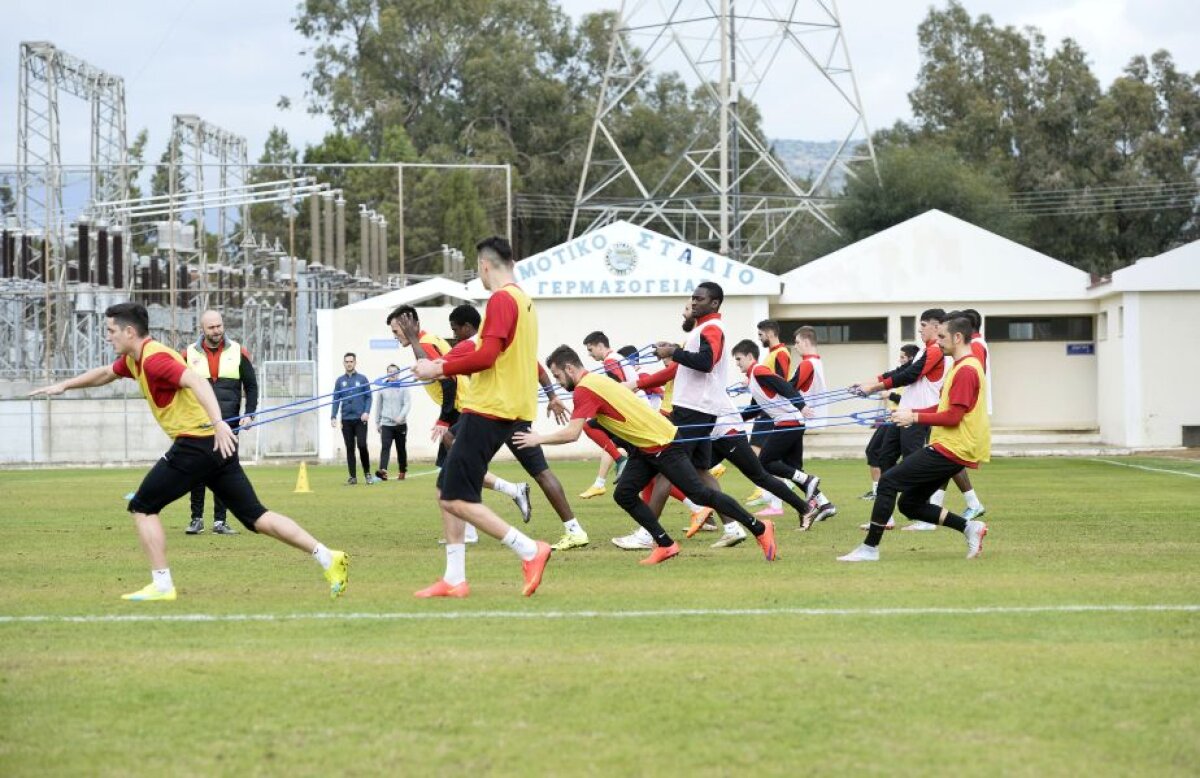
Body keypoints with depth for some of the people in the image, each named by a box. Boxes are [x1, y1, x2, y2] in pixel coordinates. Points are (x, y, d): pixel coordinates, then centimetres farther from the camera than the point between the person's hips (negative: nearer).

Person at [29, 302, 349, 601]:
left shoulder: (154, 358, -13)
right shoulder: (133, 359, 17)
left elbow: (197, 381, -28)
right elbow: (105, 373, 39)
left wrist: (218, 422, -41)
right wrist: (63, 385, 42)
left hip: (196, 444, -9)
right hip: (217, 445, 9)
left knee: (142, 507, 2)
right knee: (256, 516, 5)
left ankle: (162, 585, 1)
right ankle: (327, 557, -3)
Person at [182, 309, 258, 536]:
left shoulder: (238, 353, 4)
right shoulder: (189, 354, 3)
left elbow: (251, 385, 9)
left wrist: (249, 414, -1)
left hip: (229, 424, 0)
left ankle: (219, 521, 8)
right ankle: (197, 519, 9)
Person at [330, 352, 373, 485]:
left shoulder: (362, 379, 4)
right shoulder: (340, 380, 9)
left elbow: (368, 397, 3)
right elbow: (336, 400, 9)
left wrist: (367, 412, -12)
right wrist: (333, 417, 0)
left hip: (360, 419, -2)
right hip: (346, 419, 2)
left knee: (362, 445, -11)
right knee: (349, 448, 3)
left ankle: (367, 473, 6)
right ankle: (352, 477, 7)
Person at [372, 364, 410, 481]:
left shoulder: (403, 387, 0)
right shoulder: (382, 388, 6)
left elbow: (407, 404, -6)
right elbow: (378, 406, 13)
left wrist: (401, 416, -21)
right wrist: (377, 422, 12)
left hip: (401, 424, 0)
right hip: (386, 424, 0)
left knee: (401, 448, 8)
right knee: (385, 447, -15)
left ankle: (402, 471, 22)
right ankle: (383, 471, -27)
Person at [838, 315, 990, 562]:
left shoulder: (966, 370, -15)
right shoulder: (961, 366, 18)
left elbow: (953, 417, -20)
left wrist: (914, 417, -14)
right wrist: (912, 412, 8)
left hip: (951, 449, -10)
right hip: (952, 448, 10)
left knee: (888, 481, -12)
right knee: (910, 505, 10)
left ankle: (869, 549, -9)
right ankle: (970, 527, 9)